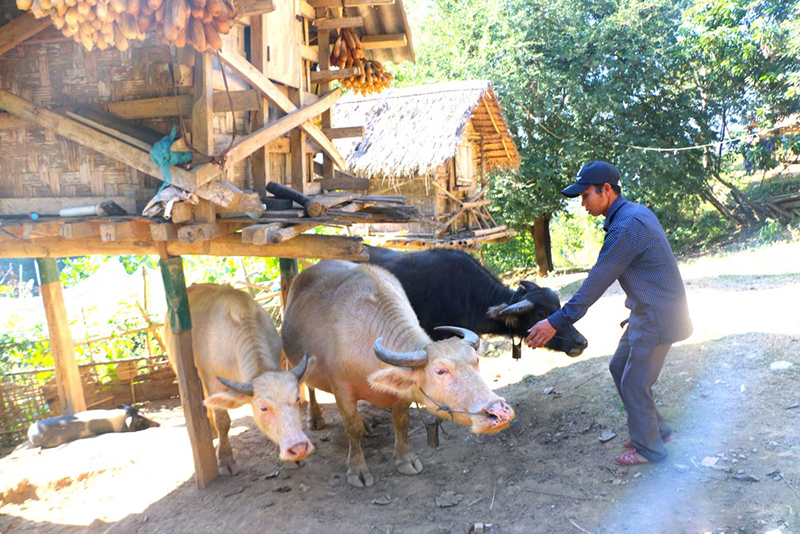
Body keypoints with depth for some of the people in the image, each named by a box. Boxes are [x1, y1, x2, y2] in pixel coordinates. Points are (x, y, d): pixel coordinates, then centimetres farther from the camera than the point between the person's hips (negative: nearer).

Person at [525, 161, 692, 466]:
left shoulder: (626, 226, -24)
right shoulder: (635, 213, 8)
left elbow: (597, 282, -26)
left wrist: (557, 321, -24)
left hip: (657, 317, -10)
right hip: (646, 312, 10)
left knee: (634, 384, 2)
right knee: (620, 367, 18)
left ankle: (649, 448, 21)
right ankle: (656, 430, 32)